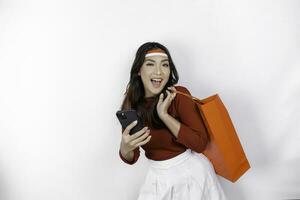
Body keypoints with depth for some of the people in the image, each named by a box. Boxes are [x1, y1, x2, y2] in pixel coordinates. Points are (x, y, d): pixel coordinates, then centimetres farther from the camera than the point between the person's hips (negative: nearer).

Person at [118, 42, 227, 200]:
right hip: (158, 177, 3)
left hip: (191, 172, -3)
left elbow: (201, 143, -21)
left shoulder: (179, 95, -19)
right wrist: (125, 148, -30)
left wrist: (165, 115, -28)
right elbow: (131, 158, -6)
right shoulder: (131, 104, -9)